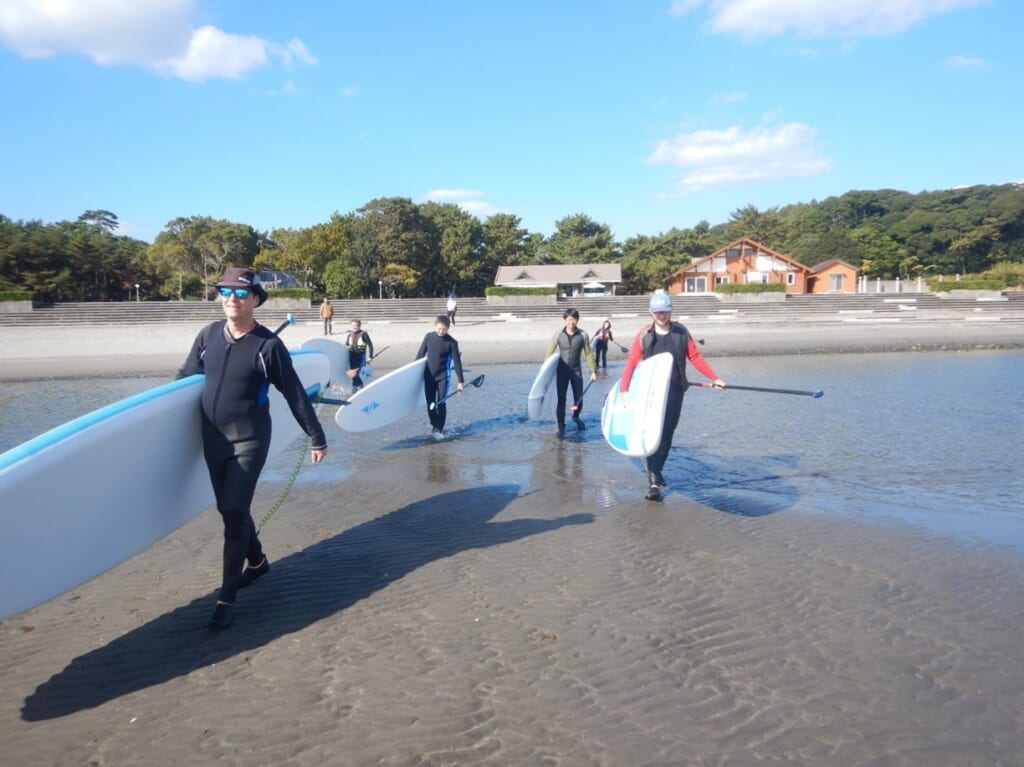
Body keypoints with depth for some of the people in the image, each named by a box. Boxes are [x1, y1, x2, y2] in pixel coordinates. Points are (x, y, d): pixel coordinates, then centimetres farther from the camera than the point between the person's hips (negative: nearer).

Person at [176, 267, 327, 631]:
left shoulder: (268, 345, -12)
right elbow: (184, 378, 13)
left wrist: (317, 438, -4)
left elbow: (295, 395, -7)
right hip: (213, 441, 6)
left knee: (234, 512, -8)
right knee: (230, 510, 17)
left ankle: (226, 598, 3)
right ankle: (256, 561, 41)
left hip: (249, 441, -5)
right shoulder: (208, 335, 0)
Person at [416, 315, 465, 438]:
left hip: (443, 376, -3)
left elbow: (457, 362, -8)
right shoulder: (428, 337, -1)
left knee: (440, 403, -7)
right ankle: (434, 425, 27)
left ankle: (439, 429, 3)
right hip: (429, 376, 4)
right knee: (430, 403, 9)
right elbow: (420, 354, 8)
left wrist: (461, 381, -10)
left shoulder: (452, 342, -10)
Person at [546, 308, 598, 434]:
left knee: (579, 399, 6)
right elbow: (549, 353, 0)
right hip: (561, 371, -1)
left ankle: (576, 417, 38)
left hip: (576, 371, 1)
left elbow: (588, 354, 1)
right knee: (561, 399, -1)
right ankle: (561, 427, 9)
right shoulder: (558, 335, -6)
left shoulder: (583, 335, -6)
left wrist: (593, 371, 1)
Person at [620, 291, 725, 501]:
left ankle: (656, 471, 26)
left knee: (667, 434, 8)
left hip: (675, 391, 2)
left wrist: (715, 378, -1)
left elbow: (695, 358, 4)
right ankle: (654, 481, -4)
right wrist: (624, 389, -16)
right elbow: (631, 363, -7)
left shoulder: (681, 332, 2)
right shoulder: (644, 335, -4)